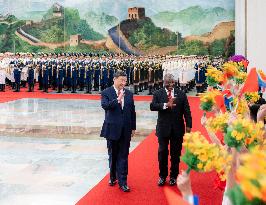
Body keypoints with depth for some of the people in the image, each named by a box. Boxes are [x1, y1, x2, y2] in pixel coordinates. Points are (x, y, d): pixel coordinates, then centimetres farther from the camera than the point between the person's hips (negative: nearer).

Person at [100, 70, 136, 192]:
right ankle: (113, 176, 31)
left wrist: (133, 128, 8)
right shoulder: (106, 93, -5)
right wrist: (118, 100, -31)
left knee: (123, 156, 2)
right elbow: (105, 105, -22)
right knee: (113, 155, 13)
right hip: (112, 129, -2)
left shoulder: (129, 94, 6)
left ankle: (122, 181, 5)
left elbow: (132, 111, 9)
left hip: (125, 130, 2)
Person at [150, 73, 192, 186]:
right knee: (162, 153, 7)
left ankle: (173, 176, 23)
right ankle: (162, 176, 22)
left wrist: (188, 125, -7)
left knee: (175, 153, 9)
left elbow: (187, 111, 1)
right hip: (163, 128, 0)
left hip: (177, 129, 1)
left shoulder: (181, 94, 3)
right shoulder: (158, 94, 0)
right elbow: (152, 106, -15)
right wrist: (165, 105, -28)